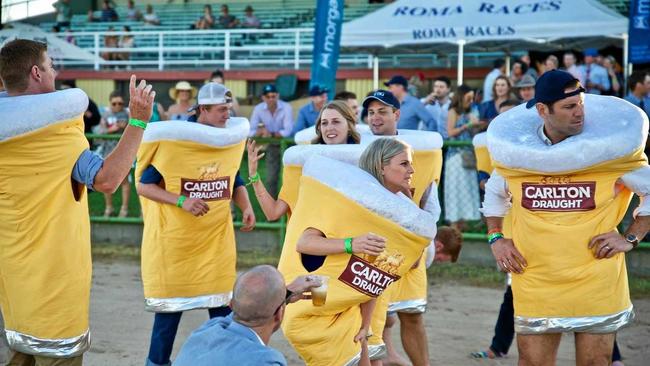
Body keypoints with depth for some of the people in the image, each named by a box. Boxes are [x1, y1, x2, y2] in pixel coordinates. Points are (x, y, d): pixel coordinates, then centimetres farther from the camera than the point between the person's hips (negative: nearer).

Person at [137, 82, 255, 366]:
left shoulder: (232, 139, 2)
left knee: (221, 303, 8)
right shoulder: (174, 141, -14)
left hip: (217, 239, 5)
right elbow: (144, 186, -12)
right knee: (170, 304, 3)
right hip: (175, 239, -4)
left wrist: (246, 208, -4)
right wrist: (182, 201, -24)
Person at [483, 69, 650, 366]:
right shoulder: (515, 149, -1)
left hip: (597, 284, -1)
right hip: (535, 284, 1)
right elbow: (495, 193, 18)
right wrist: (495, 238, 7)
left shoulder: (612, 145, -8)